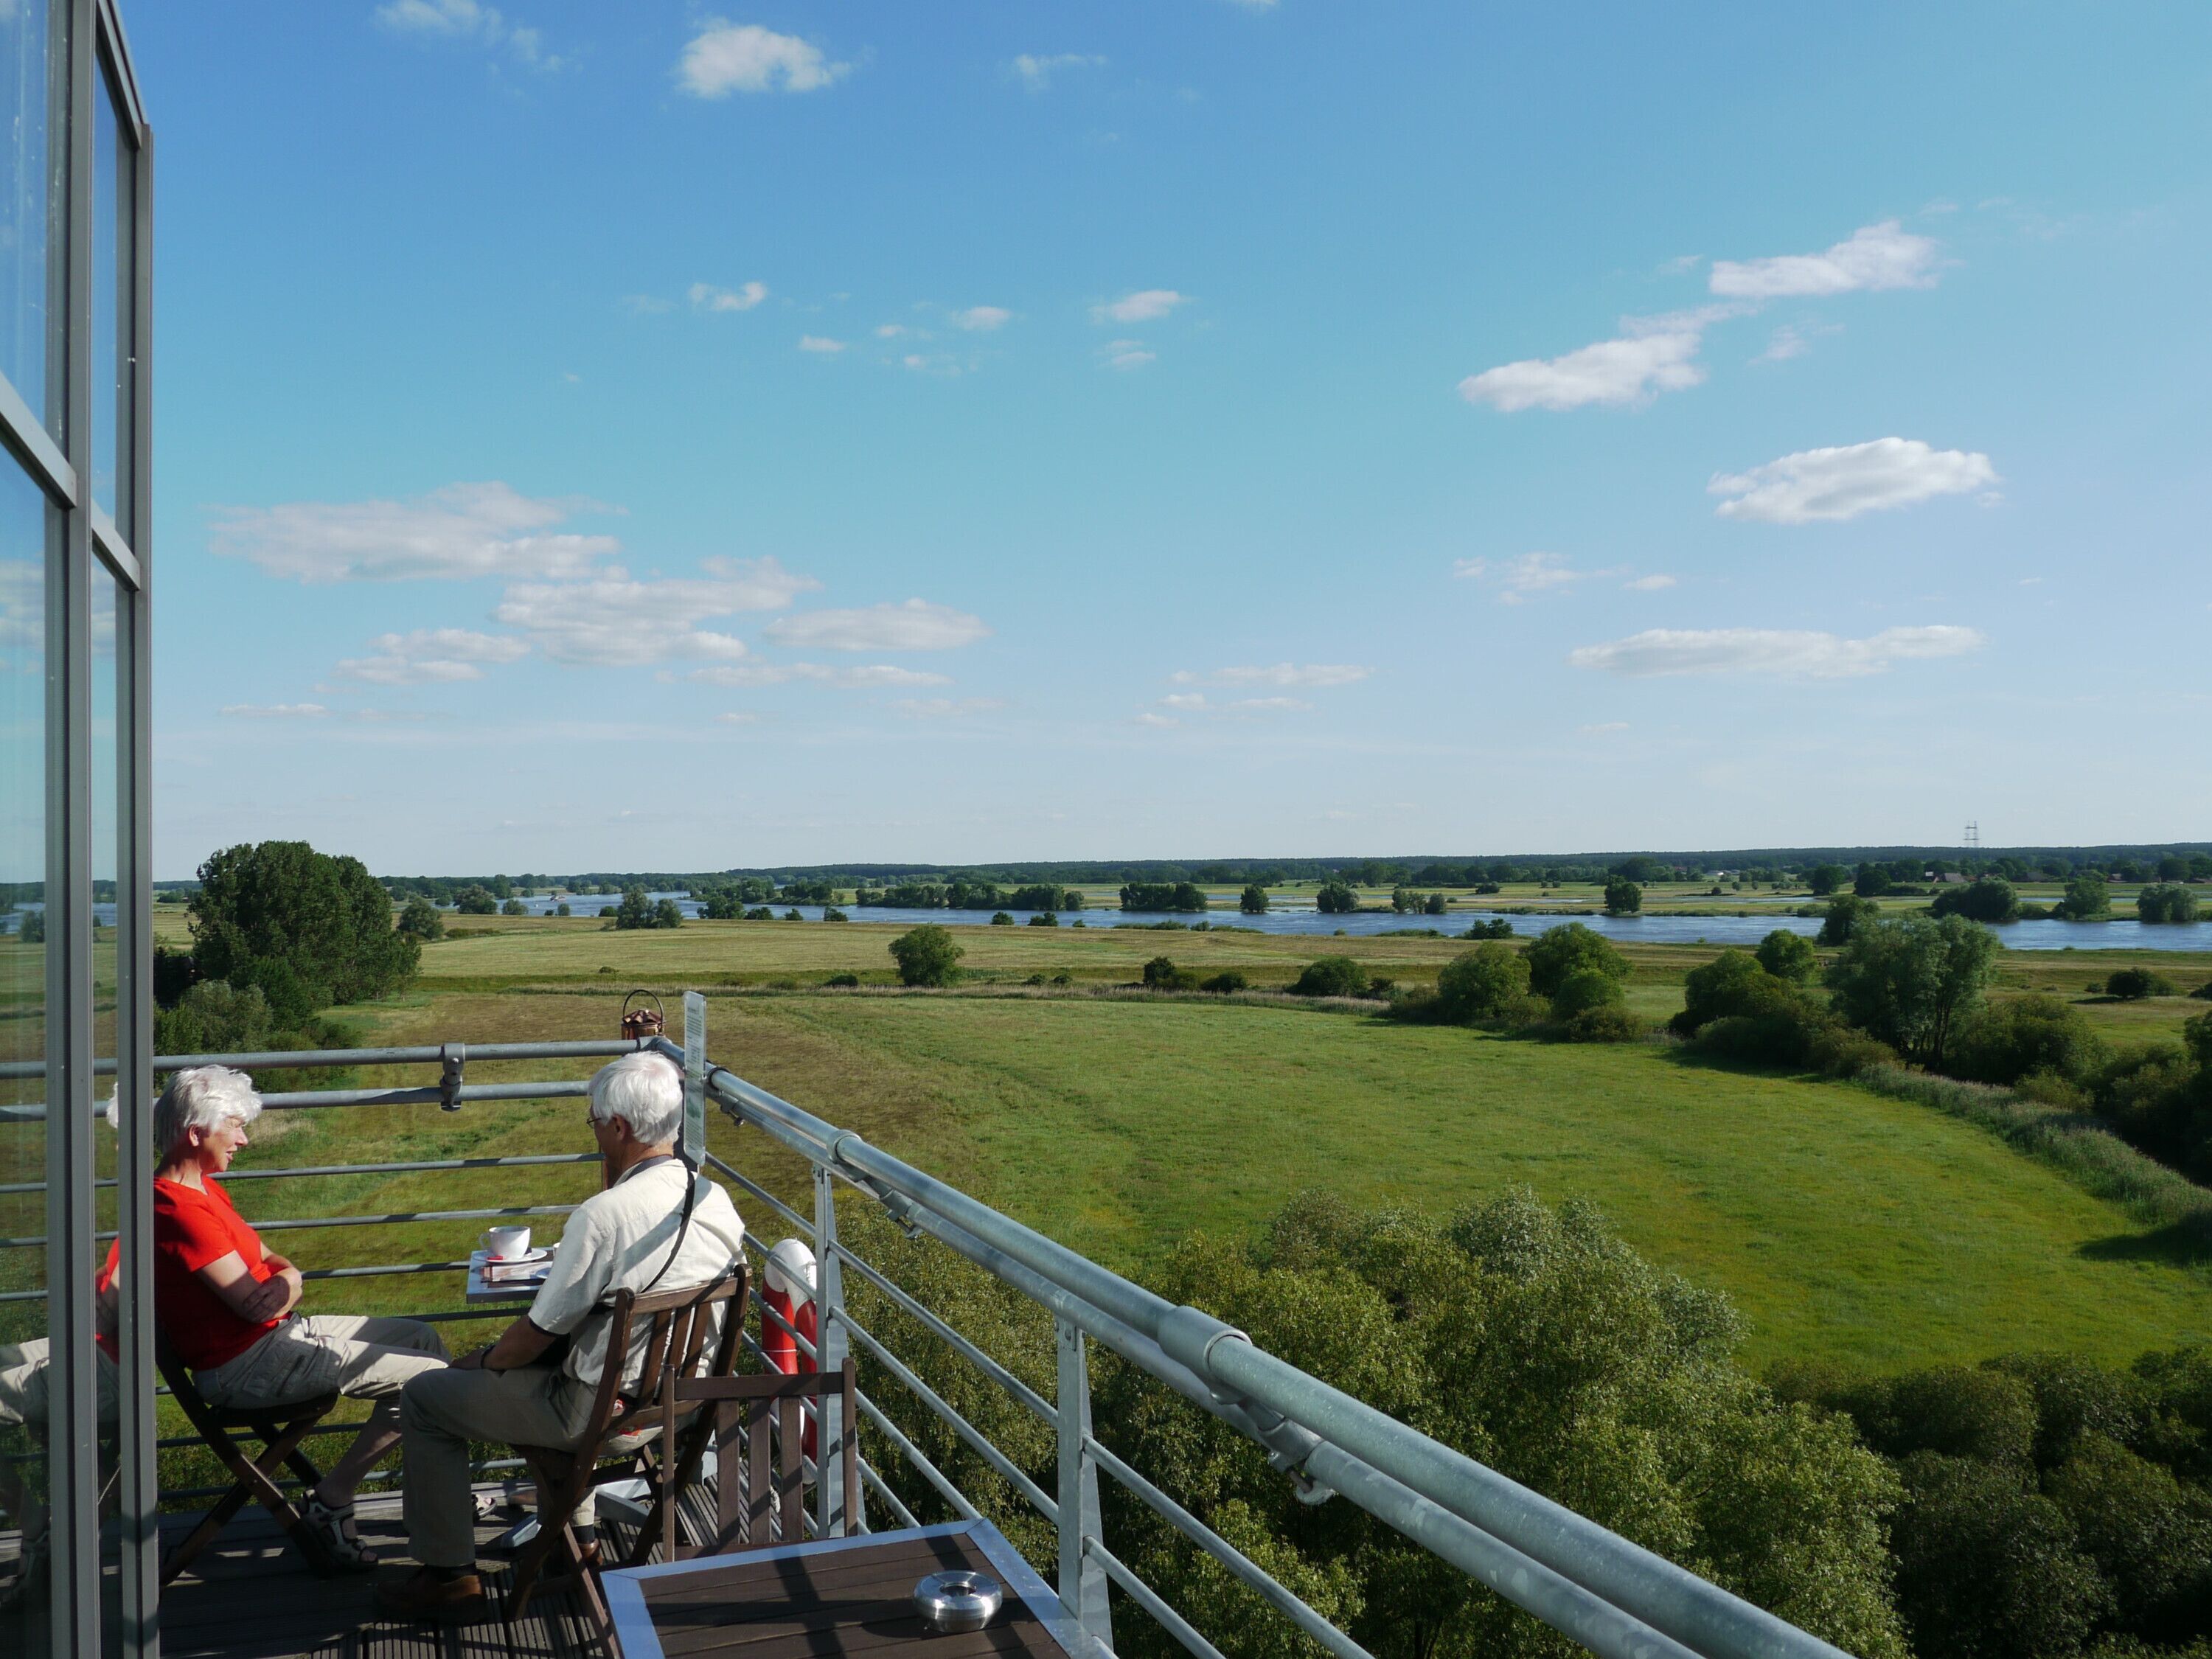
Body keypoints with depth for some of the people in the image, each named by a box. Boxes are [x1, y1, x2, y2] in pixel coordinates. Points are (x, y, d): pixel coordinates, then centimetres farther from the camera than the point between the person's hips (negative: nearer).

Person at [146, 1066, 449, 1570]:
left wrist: (281, 1277, -5)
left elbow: (268, 1259, 18)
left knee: (421, 1337, 16)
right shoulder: (180, 1208, -24)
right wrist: (287, 1283, -3)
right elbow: (258, 1304, -25)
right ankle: (328, 1505, -3)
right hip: (243, 1366, -11)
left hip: (277, 1333, 11)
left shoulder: (202, 1187, 11)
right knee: (430, 1376, -15)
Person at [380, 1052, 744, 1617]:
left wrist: (483, 1360, 2)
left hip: (604, 1413, -7)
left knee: (423, 1399, 10)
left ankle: (449, 1569, 20)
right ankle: (576, 1525, 42)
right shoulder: (716, 1198, -7)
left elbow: (537, 1334, -17)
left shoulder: (603, 1215, -28)